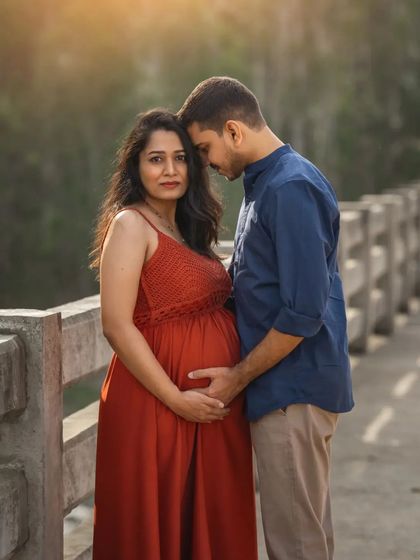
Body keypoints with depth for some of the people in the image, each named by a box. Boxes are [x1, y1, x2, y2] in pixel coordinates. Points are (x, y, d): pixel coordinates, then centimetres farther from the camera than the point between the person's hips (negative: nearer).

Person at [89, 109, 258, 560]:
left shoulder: (186, 228, 14)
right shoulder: (130, 224, -11)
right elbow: (117, 326, -18)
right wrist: (177, 399, -19)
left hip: (212, 407, 8)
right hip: (157, 404, -8)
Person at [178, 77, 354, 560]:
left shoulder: (291, 189, -18)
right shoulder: (263, 184, 14)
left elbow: (304, 312, -21)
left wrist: (238, 377, -12)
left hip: (293, 392, -10)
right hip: (282, 388, 10)